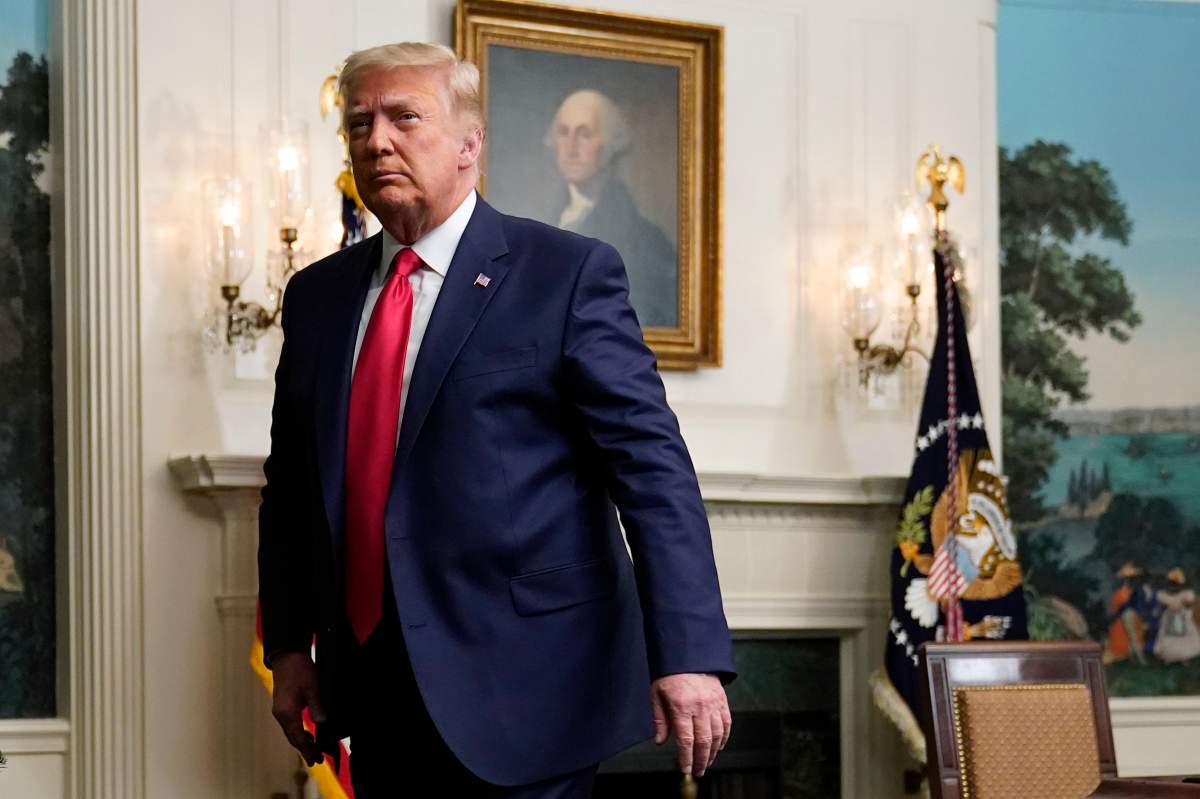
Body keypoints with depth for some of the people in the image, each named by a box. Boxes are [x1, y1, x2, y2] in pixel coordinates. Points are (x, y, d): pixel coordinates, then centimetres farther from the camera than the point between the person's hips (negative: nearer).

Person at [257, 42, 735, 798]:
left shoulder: (568, 274, -5)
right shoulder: (319, 295, 12)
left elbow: (653, 467, -11)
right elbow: (292, 486, 18)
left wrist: (689, 653, -18)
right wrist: (288, 645, 10)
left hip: (522, 691, -5)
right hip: (377, 700, 5)